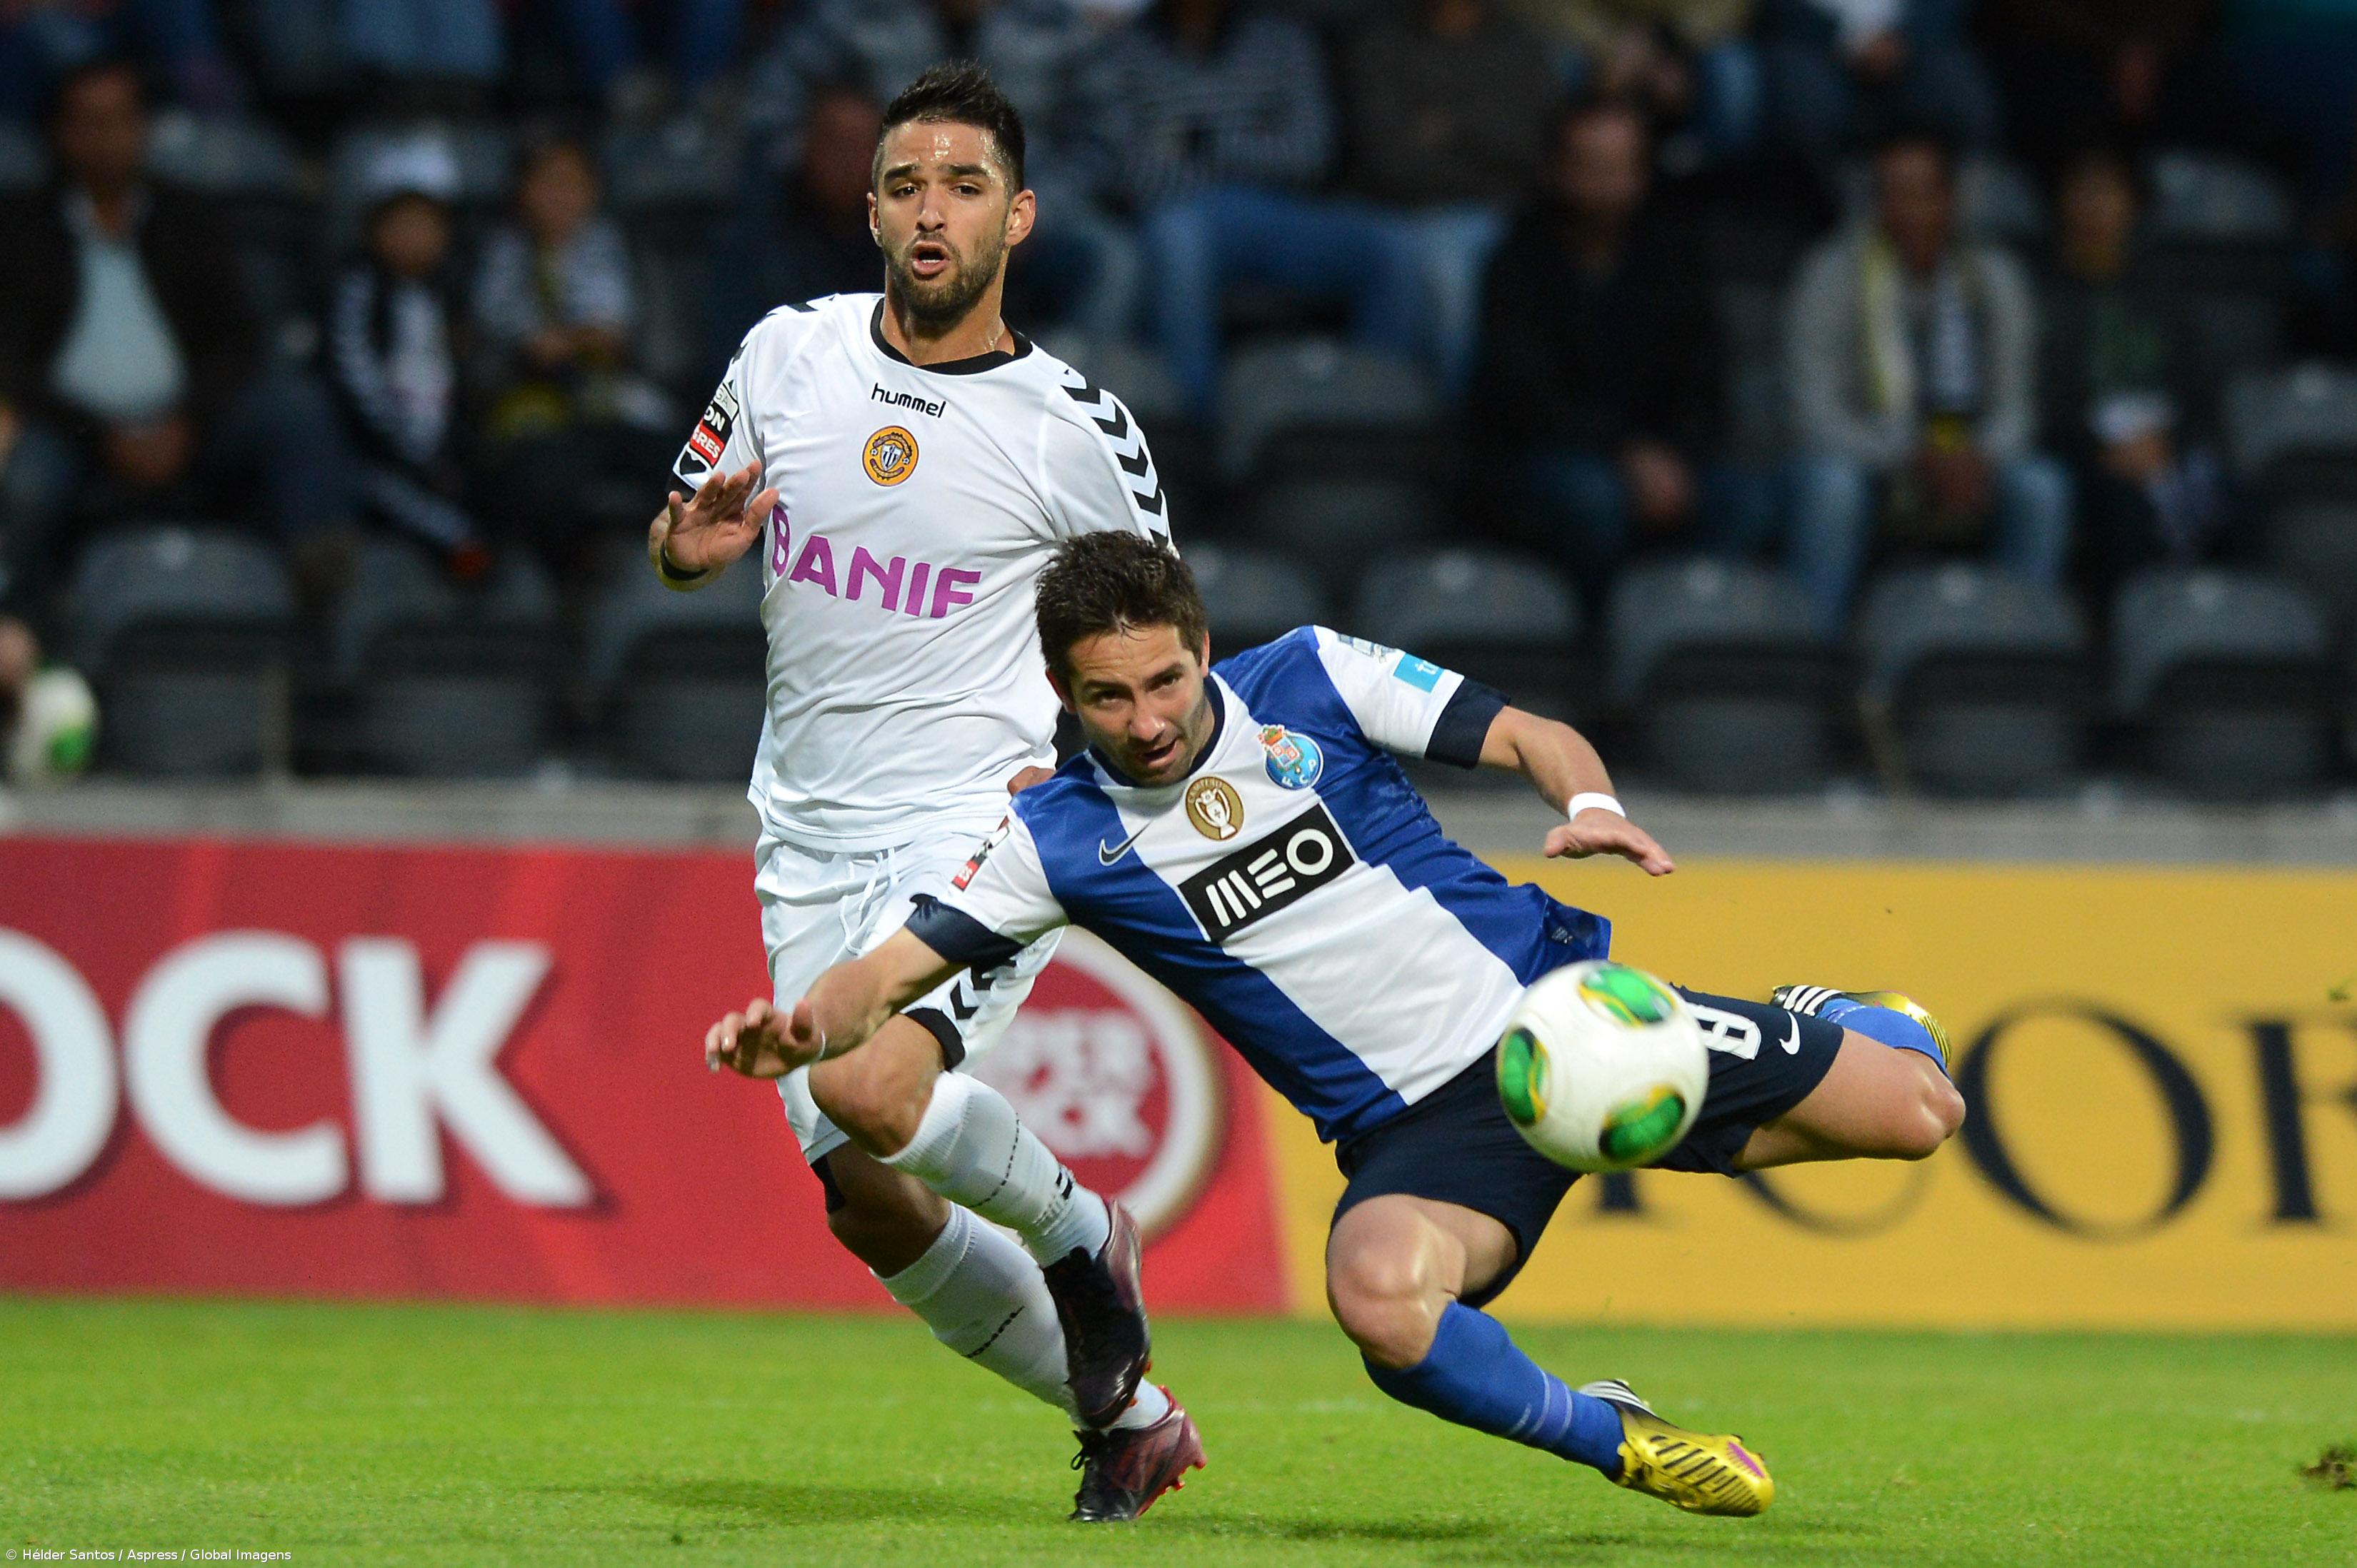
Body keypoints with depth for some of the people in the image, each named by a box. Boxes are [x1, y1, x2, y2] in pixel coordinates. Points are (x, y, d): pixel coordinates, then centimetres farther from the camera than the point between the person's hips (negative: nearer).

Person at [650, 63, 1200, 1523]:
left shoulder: (1079, 429, -6)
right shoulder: (790, 353, 3)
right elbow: (676, 545, 15)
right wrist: (695, 537, -8)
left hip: (984, 836, -5)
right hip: (812, 849, 5)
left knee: (865, 1086, -31)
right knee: (870, 1205, 4)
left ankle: (1077, 1231, 0)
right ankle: (1132, 1419, 24)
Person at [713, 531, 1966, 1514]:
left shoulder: (1308, 679, -5)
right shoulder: (1062, 838, -5)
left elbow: (1525, 736, -1)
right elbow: (895, 969, -8)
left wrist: (1590, 809, -24)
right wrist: (804, 1027, -30)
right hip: (1415, 1126, -1)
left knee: (1914, 1111, -4)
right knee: (1378, 1290, -38)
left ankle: (1824, 1028, 36)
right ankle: (1611, 1440, -10)